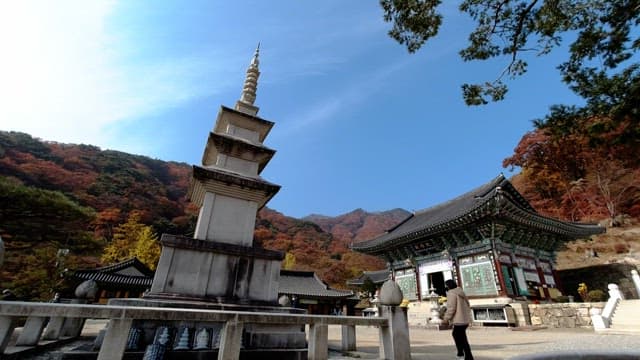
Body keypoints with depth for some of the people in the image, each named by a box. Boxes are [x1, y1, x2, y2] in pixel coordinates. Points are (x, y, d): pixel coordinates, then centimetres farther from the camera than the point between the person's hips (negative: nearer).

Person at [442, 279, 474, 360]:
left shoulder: (451, 293, -13)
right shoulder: (461, 292, 15)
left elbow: (451, 308, -19)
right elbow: (467, 306, 19)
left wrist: (446, 318, -11)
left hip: (459, 320, -10)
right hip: (465, 319, 10)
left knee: (462, 340, -2)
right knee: (455, 334, 23)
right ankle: (460, 353, 26)